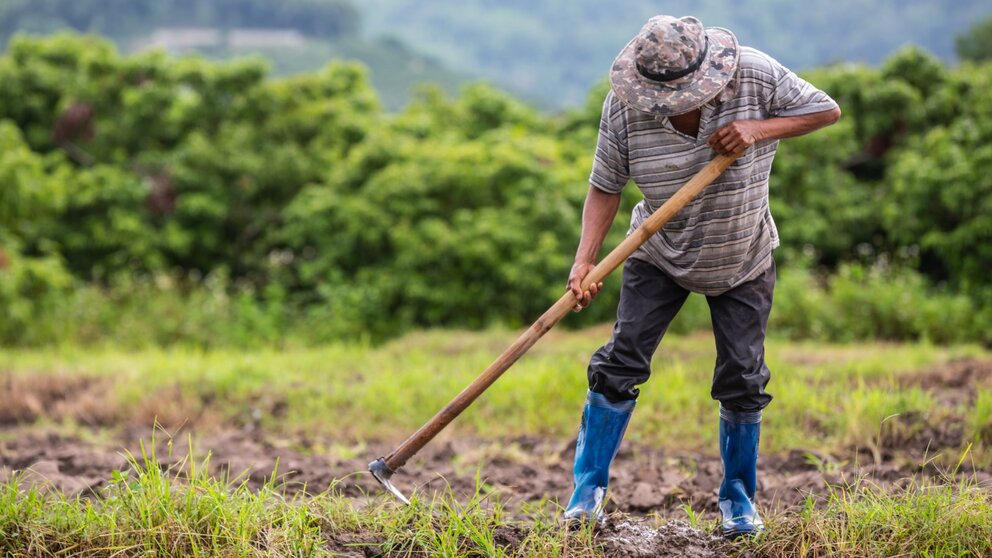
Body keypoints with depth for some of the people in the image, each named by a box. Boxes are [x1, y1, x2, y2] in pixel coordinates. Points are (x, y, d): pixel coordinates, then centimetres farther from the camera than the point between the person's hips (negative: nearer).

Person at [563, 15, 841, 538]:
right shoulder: (624, 106, -22)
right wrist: (584, 261, -28)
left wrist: (759, 129, -29)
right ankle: (588, 489, 5)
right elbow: (605, 187, -15)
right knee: (621, 361, -8)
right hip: (660, 255, 0)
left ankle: (738, 496, 21)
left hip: (743, 261, 0)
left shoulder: (754, 75, -23)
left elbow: (827, 110, -14)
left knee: (742, 378, 1)